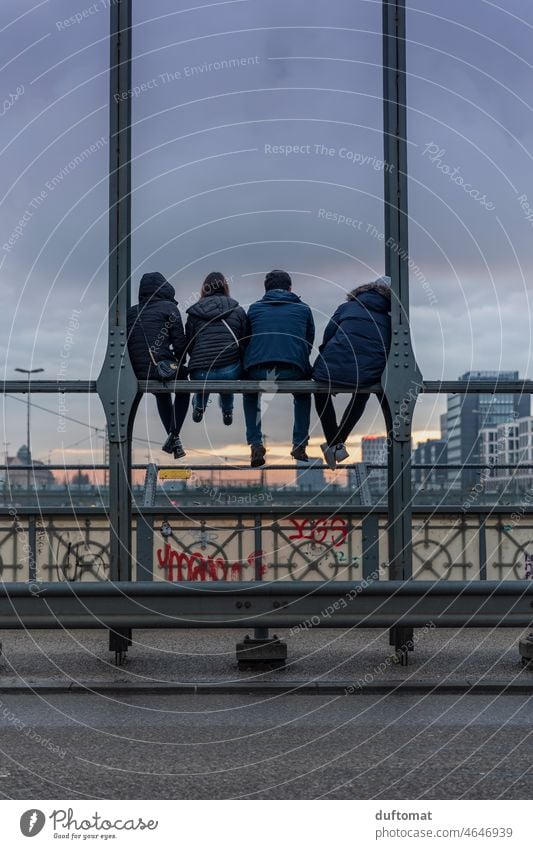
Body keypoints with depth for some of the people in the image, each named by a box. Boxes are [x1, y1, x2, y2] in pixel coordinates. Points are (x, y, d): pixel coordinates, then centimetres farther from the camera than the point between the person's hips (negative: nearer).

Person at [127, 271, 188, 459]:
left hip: (137, 375, 5)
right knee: (183, 390, 28)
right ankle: (174, 435, 13)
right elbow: (179, 342, -5)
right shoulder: (168, 308, 1)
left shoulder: (131, 312, 14)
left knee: (162, 394, 36)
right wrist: (180, 364, 12)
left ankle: (173, 438, 37)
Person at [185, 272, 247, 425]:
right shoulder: (237, 311, 9)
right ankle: (227, 411, 45)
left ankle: (198, 407, 48)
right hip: (230, 372, 0)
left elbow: (189, 346, 10)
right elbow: (246, 342, 7)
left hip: (200, 375, 0)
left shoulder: (194, 312, 9)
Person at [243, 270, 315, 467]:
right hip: (293, 373, 0)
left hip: (257, 373, 0)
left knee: (250, 396, 36)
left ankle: (256, 445, 21)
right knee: (303, 395, 36)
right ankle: (299, 445, 26)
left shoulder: (254, 309, 17)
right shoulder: (303, 309, 17)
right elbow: (309, 343, 23)